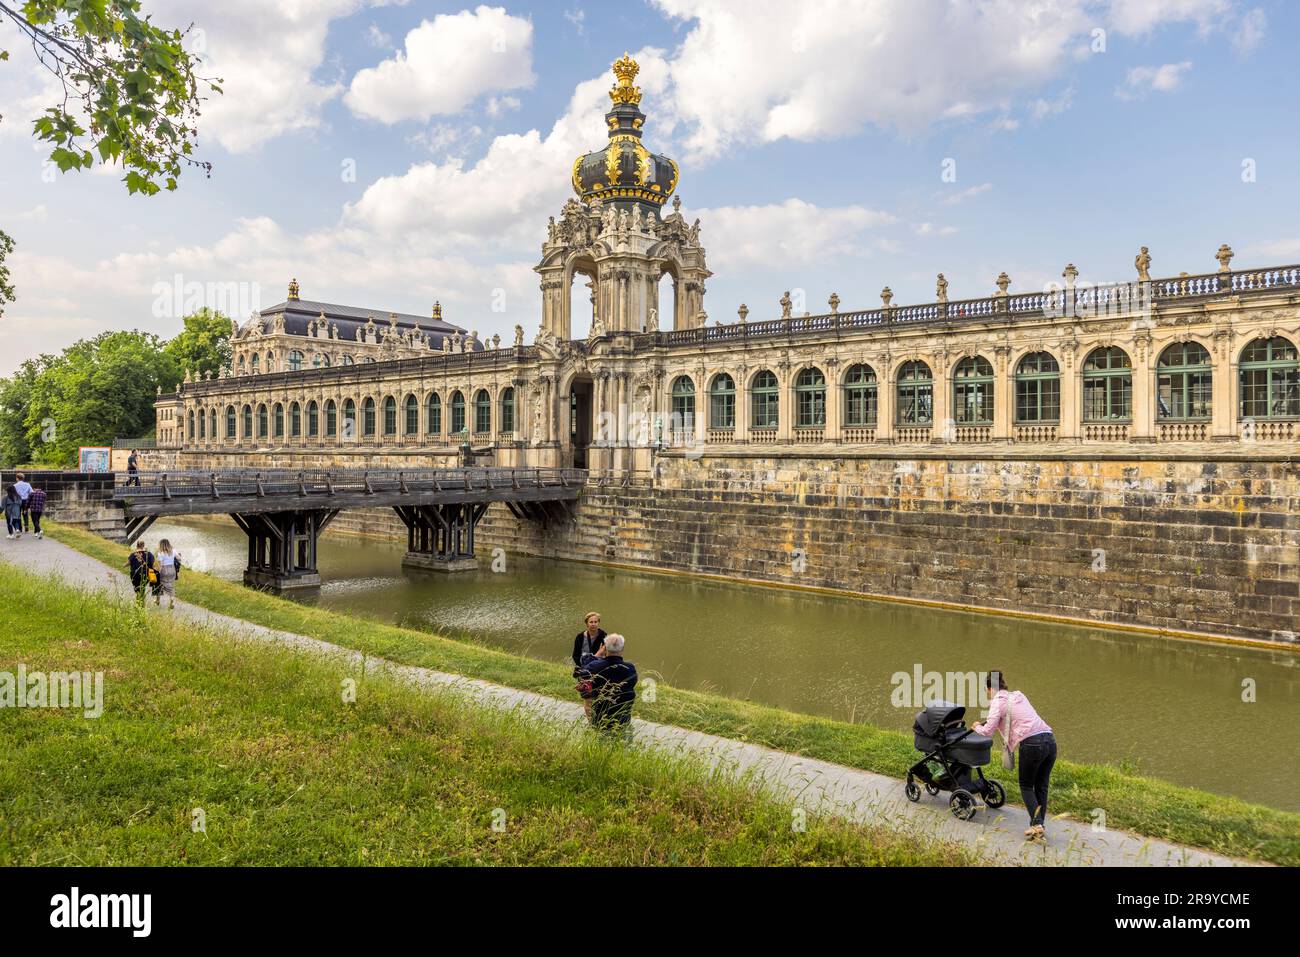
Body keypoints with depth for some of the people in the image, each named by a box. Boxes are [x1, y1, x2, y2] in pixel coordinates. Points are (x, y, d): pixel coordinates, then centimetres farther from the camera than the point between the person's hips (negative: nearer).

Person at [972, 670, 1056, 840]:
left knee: (1026, 786, 10)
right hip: (1050, 739, 7)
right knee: (1041, 786, 17)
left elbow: (988, 731, -4)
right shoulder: (1019, 695, 23)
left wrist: (977, 727, 17)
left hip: (1032, 743, -7)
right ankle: (1041, 825, 15)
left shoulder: (998, 701, 1)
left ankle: (1037, 824, -3)